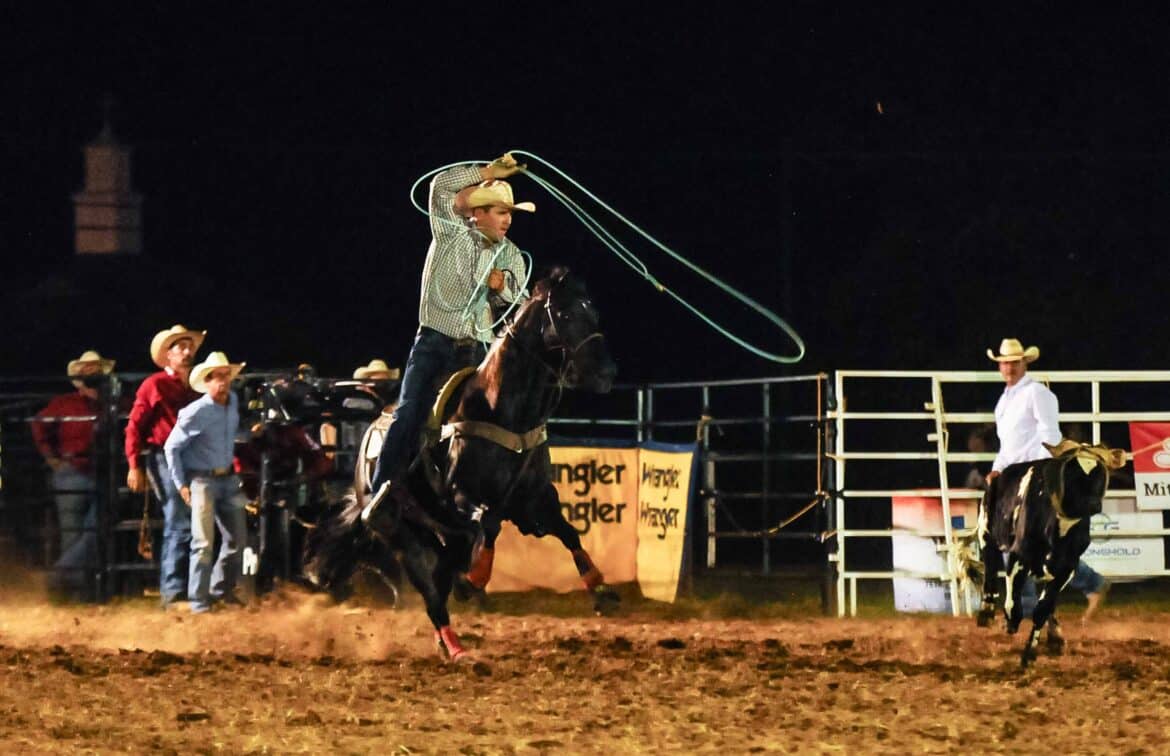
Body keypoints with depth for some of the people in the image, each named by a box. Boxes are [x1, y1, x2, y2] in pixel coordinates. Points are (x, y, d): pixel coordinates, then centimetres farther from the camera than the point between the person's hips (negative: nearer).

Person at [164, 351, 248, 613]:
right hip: (202, 481, -7)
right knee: (204, 542, -11)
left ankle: (222, 589, 29)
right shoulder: (196, 413, -16)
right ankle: (198, 601, -5)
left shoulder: (233, 403, 4)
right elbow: (171, 447, -11)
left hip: (228, 480, 7)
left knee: (237, 538, 11)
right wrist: (181, 485, -11)